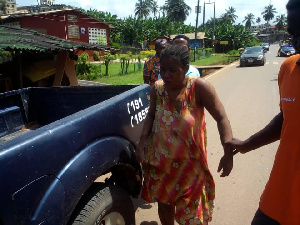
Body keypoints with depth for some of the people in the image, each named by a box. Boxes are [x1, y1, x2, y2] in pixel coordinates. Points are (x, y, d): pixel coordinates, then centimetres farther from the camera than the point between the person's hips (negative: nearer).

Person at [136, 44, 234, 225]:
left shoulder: (199, 87, -21)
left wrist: (228, 152, -31)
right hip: (161, 161, 3)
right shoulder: (157, 88, -9)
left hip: (189, 163, -3)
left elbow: (221, 118, -21)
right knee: (164, 203, 21)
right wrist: (143, 139, -11)